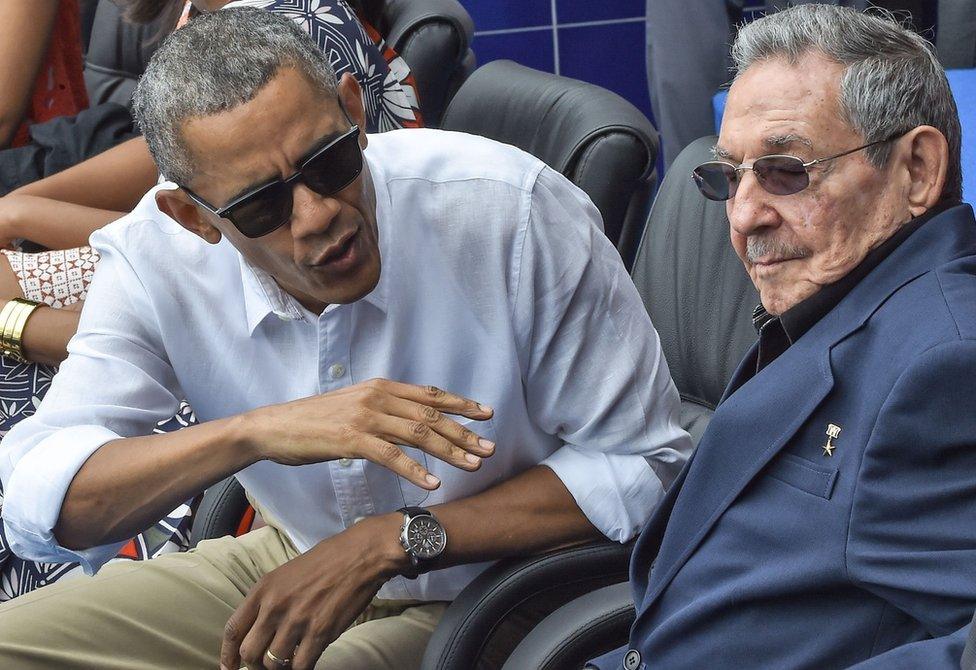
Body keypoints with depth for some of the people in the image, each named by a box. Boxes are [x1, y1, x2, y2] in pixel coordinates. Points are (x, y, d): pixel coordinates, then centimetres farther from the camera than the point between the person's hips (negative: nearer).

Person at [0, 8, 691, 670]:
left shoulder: (512, 212, -27)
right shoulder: (151, 259, -17)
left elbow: (643, 465, -22)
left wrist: (394, 540, -27)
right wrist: (252, 433, -38)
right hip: (299, 562, 4)